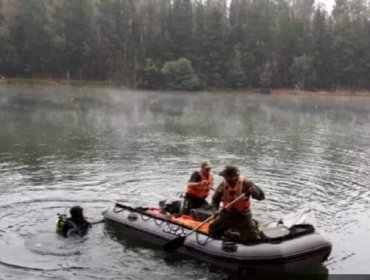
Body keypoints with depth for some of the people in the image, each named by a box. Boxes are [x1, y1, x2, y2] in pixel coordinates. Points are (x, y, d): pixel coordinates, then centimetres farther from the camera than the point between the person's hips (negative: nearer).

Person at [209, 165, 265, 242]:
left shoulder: (246, 183, -19)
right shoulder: (223, 185, -8)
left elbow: (261, 196, -21)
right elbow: (215, 198, 5)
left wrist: (255, 192, -45)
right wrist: (215, 210, -13)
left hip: (243, 215, -3)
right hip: (227, 214, 4)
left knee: (252, 238, -11)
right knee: (213, 230, 8)